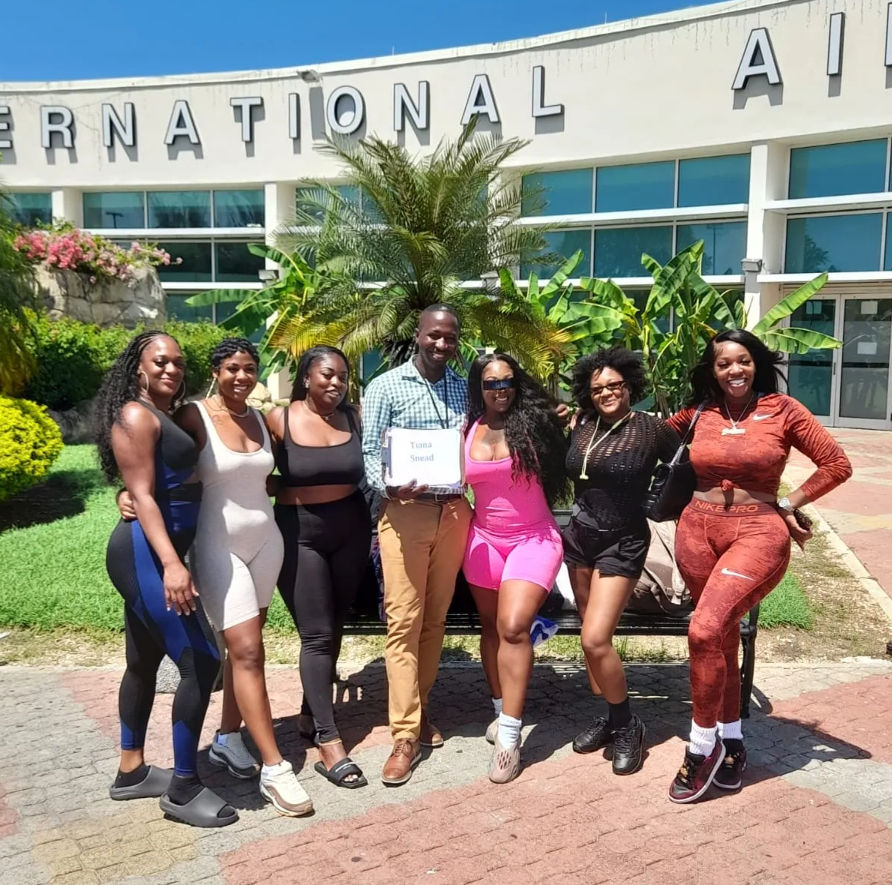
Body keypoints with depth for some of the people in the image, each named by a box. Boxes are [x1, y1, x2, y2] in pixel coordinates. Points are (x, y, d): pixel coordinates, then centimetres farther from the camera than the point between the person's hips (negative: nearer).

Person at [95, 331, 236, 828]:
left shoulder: (167, 416, 17)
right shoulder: (136, 415, -11)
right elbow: (143, 495, -19)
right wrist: (172, 563, -28)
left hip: (153, 554, 10)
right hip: (145, 555, -10)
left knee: (145, 660, 18)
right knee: (202, 660, -10)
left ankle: (132, 771, 33)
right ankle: (184, 789, 2)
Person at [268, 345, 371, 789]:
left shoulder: (353, 417, 1)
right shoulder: (279, 419, -7)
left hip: (350, 528, 4)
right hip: (299, 531, -3)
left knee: (334, 626, 12)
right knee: (316, 634, -4)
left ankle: (311, 712, 31)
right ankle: (329, 744, -1)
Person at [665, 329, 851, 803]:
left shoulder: (782, 410, -2)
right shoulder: (698, 413, 7)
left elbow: (837, 464, 1)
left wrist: (788, 506, -1)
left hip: (758, 531, -4)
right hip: (698, 529, 4)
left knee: (705, 630, -20)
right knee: (722, 638, 12)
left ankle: (702, 745, 0)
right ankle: (731, 741, 29)